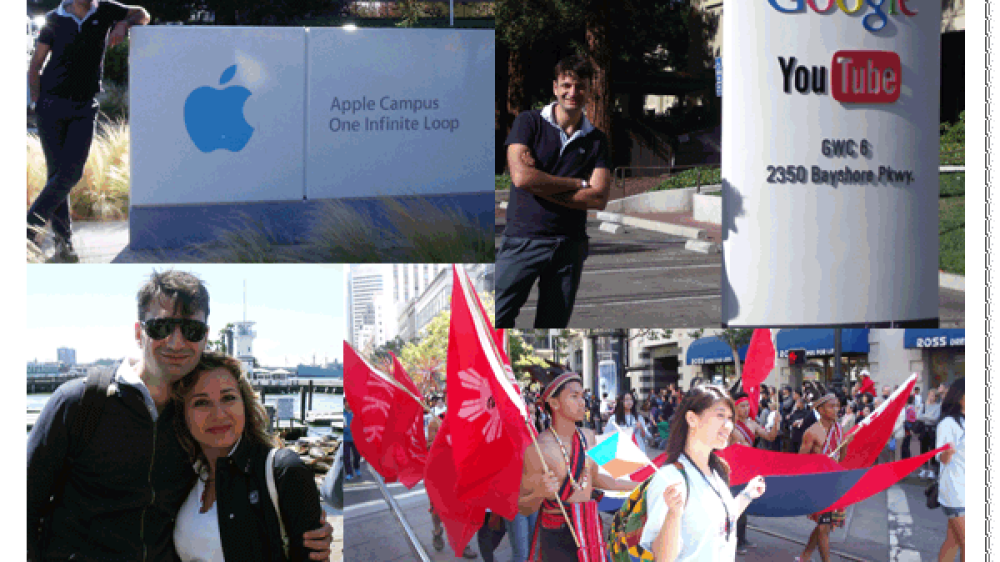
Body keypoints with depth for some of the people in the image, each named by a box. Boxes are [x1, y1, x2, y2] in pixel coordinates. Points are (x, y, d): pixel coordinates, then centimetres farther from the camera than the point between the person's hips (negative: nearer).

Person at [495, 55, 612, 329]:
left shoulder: (597, 140, 9)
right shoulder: (529, 122, 2)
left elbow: (599, 199, -2)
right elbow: (521, 176, -12)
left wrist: (542, 186, -9)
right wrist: (579, 184, -6)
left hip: (569, 245, 3)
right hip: (523, 240, -3)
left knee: (553, 324, 6)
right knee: (498, 318, -11)